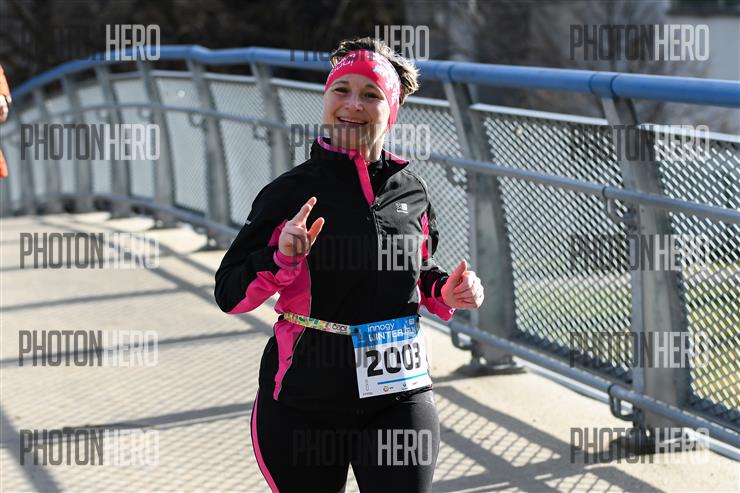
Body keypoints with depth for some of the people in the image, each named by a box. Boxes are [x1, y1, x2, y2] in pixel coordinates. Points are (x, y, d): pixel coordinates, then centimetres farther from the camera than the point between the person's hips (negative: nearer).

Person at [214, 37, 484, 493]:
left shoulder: (412, 189, 4)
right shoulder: (292, 191, -5)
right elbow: (229, 295, -7)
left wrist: (447, 292, 1)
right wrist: (283, 259, -23)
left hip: (399, 399, 2)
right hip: (302, 405, -2)